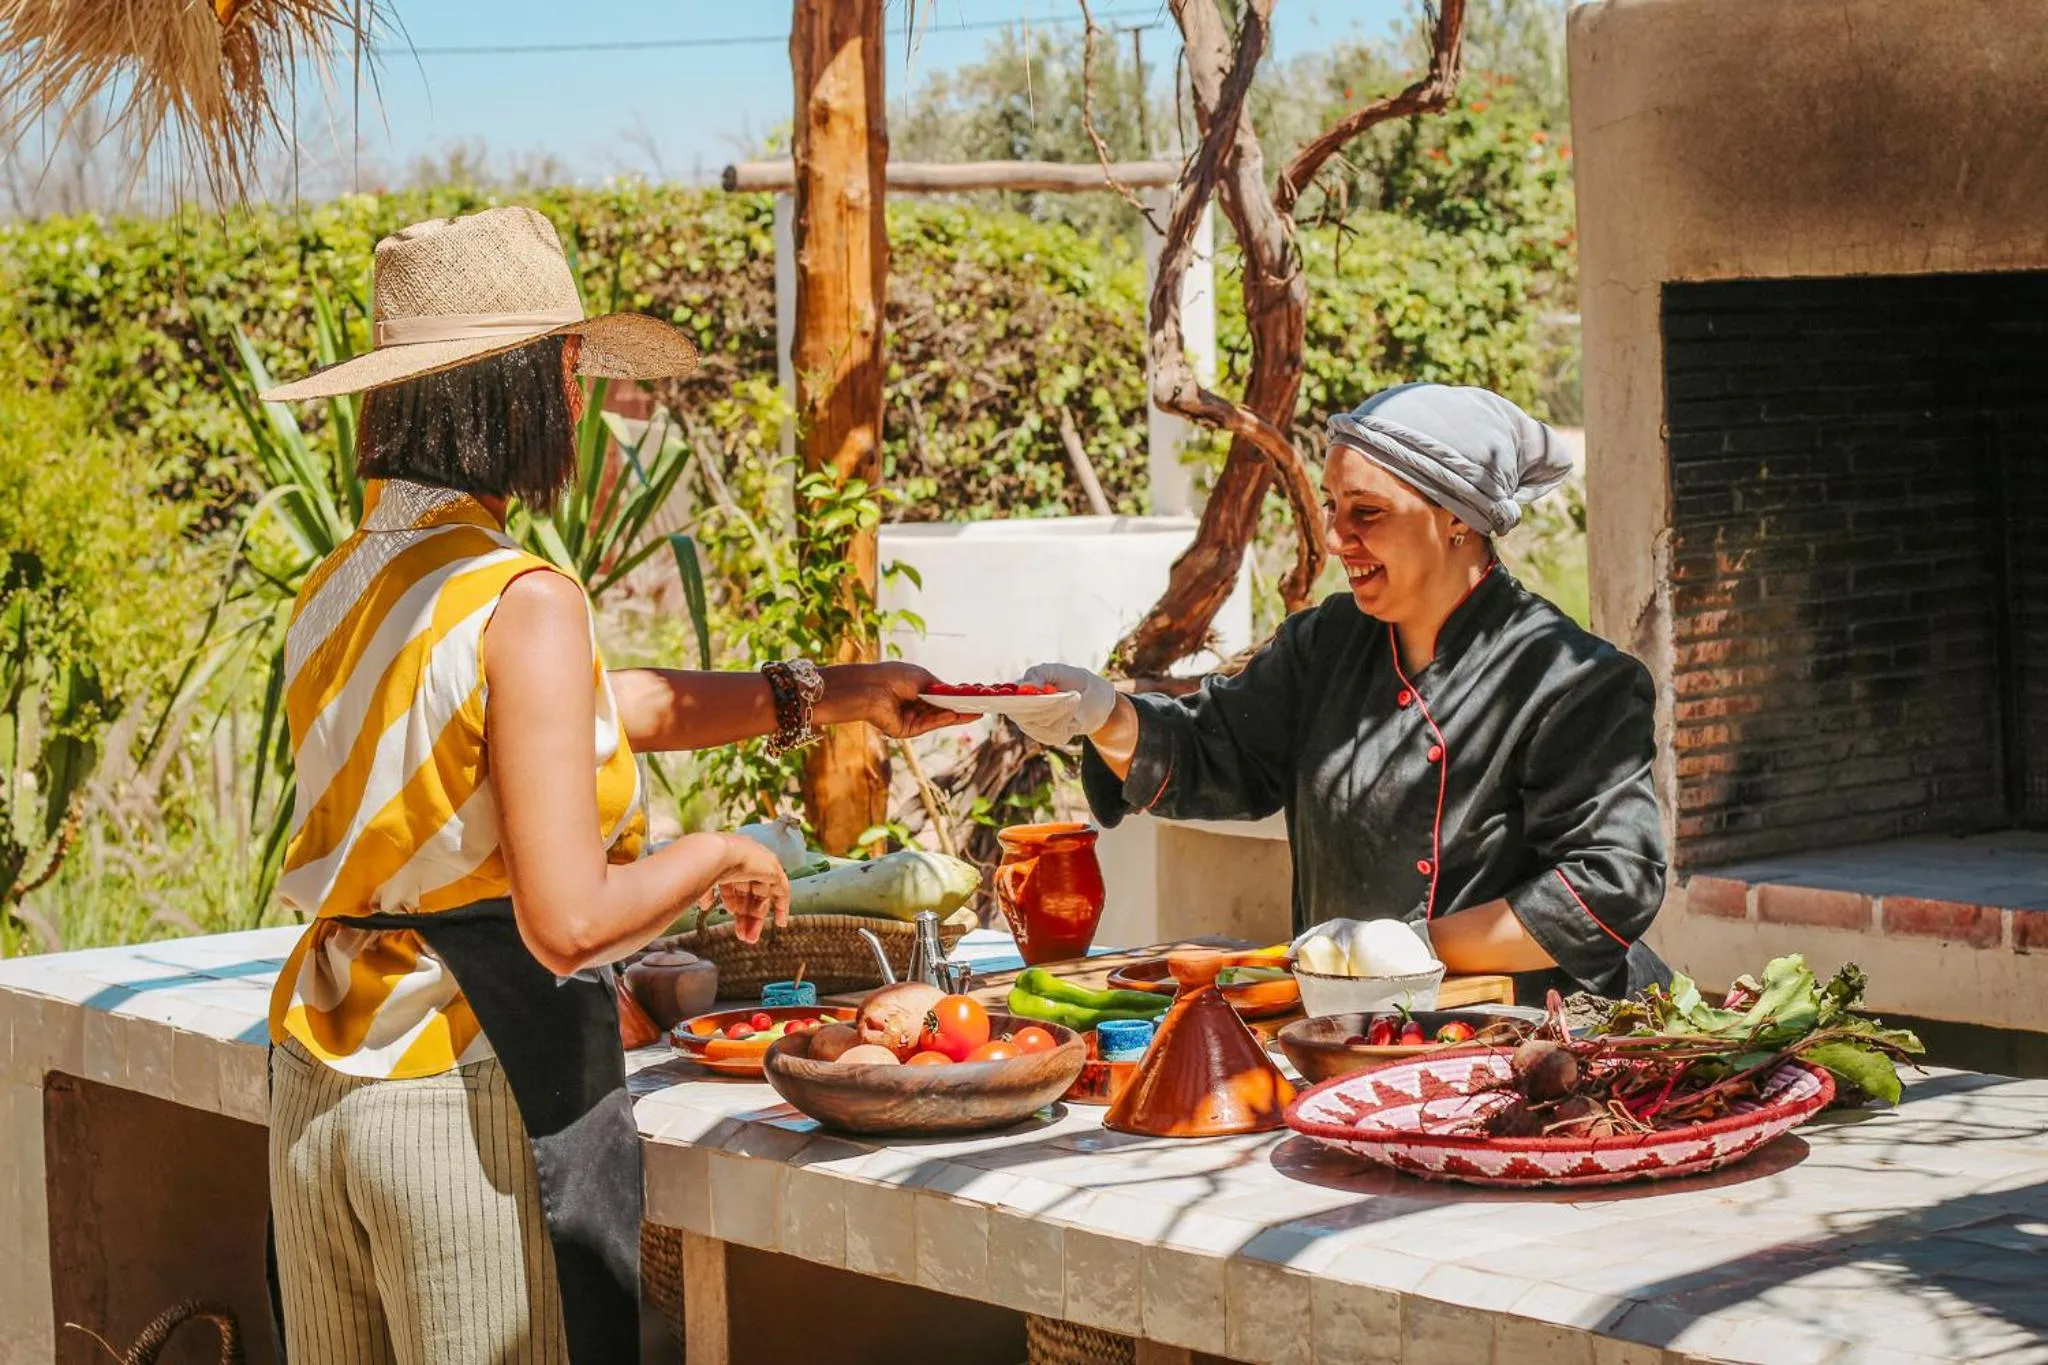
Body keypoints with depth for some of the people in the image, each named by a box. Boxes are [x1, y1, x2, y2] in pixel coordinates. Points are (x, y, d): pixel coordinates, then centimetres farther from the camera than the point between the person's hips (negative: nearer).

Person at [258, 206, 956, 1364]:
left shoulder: (339, 590, 7)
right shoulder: (522, 605, -17)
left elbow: (591, 705, 16)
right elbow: (571, 920, -22)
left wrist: (826, 695, 21)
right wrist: (717, 854, -4)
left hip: (320, 1090, 8)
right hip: (478, 1098, -7)